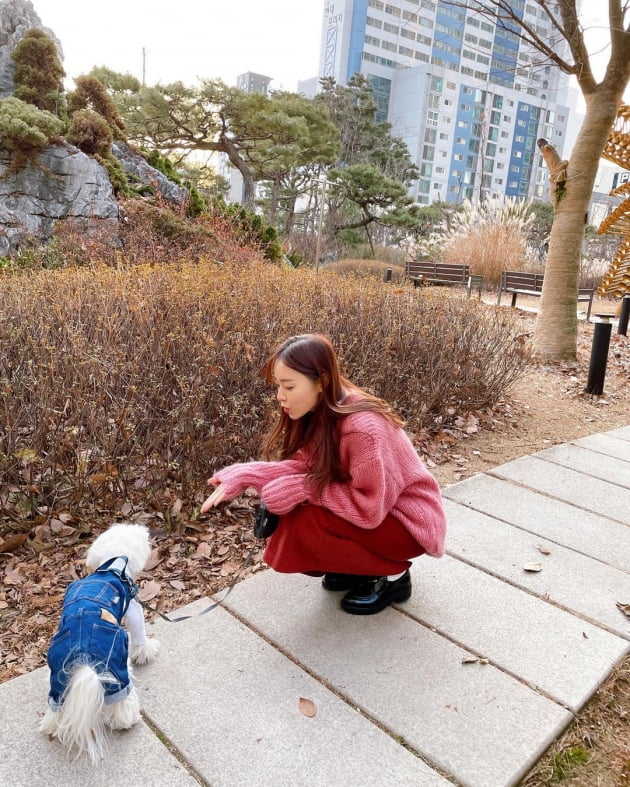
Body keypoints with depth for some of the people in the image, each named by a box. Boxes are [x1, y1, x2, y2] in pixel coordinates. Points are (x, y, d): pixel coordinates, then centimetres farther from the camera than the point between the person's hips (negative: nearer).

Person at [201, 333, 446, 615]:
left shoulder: (363, 429, -34)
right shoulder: (321, 412, -8)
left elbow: (368, 509, -29)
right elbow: (307, 465, -9)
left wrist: (302, 488, -27)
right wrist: (246, 475, -21)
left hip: (409, 521, -7)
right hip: (369, 511, 8)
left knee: (303, 524, -25)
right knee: (285, 509, -8)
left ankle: (392, 575, -2)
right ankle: (358, 563, 12)